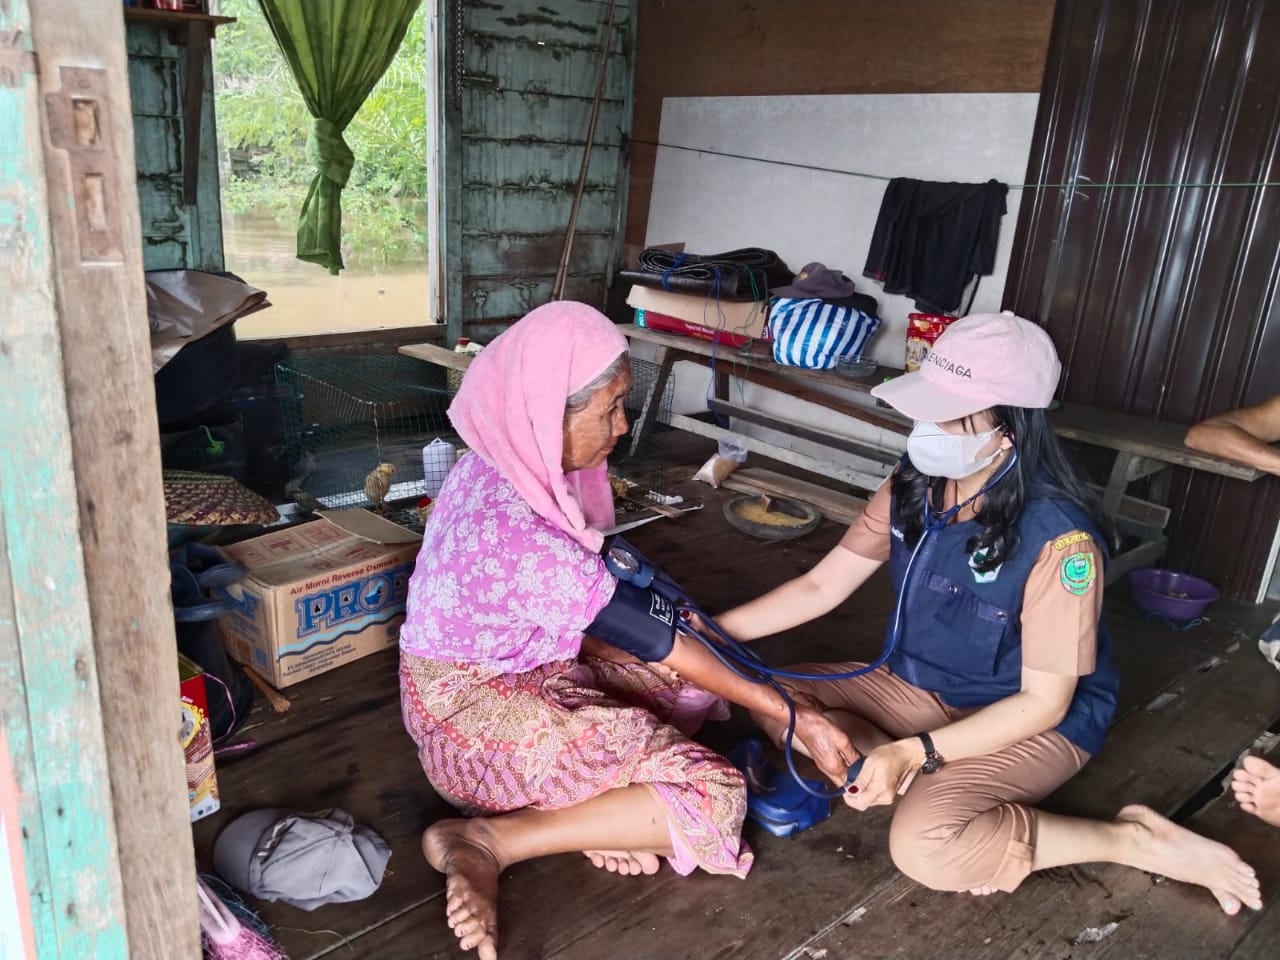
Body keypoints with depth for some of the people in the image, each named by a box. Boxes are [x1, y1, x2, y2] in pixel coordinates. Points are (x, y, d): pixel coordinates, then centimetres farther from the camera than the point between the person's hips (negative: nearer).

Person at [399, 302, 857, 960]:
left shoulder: (510, 464, -6)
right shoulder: (519, 535, -33)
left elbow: (586, 611, 4)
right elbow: (660, 643, -23)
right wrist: (798, 719, -13)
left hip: (522, 665, 9)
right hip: (479, 712, -9)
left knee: (699, 681, 13)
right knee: (714, 797, -12)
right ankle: (484, 842, -10)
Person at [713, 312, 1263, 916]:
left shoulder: (1057, 536, -29)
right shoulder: (912, 487, -10)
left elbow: (1043, 702, -23)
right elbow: (821, 586, -3)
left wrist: (915, 752, -32)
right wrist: (711, 630, -12)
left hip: (1036, 723, -6)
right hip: (922, 686, 7)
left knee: (926, 845, -31)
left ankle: (1138, 842, -10)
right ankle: (935, 790, -11)